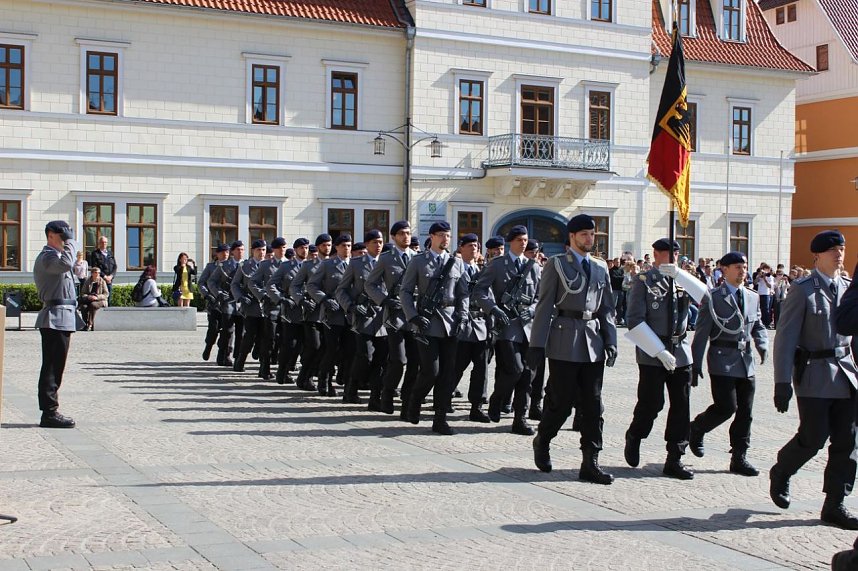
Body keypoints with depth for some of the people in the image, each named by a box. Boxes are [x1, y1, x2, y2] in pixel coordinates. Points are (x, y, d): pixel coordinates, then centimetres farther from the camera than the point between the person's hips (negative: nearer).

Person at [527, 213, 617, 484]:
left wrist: (610, 341, 5)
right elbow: (545, 305, -4)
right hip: (564, 342, -5)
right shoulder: (557, 264, 1)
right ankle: (542, 442, 26)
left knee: (592, 405, 3)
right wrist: (537, 344, -9)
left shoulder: (600, 268, 16)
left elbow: (607, 308, 17)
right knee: (561, 401, 0)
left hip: (593, 342, 5)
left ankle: (590, 463, 7)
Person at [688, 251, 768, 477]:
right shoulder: (713, 298, -3)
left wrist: (762, 345, -3)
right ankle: (696, 429, 17)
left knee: (745, 411, 5)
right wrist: (696, 364, -9)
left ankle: (739, 458, 13)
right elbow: (701, 333, -5)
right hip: (722, 360, -6)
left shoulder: (753, 297, 13)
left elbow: (758, 326, 19)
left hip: (746, 361, 6)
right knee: (726, 407, -11)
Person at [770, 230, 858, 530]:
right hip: (815, 373, -6)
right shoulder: (802, 290, -7)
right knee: (813, 438, -5)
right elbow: (785, 338, -10)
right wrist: (782, 382, -15)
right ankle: (780, 473, 24)